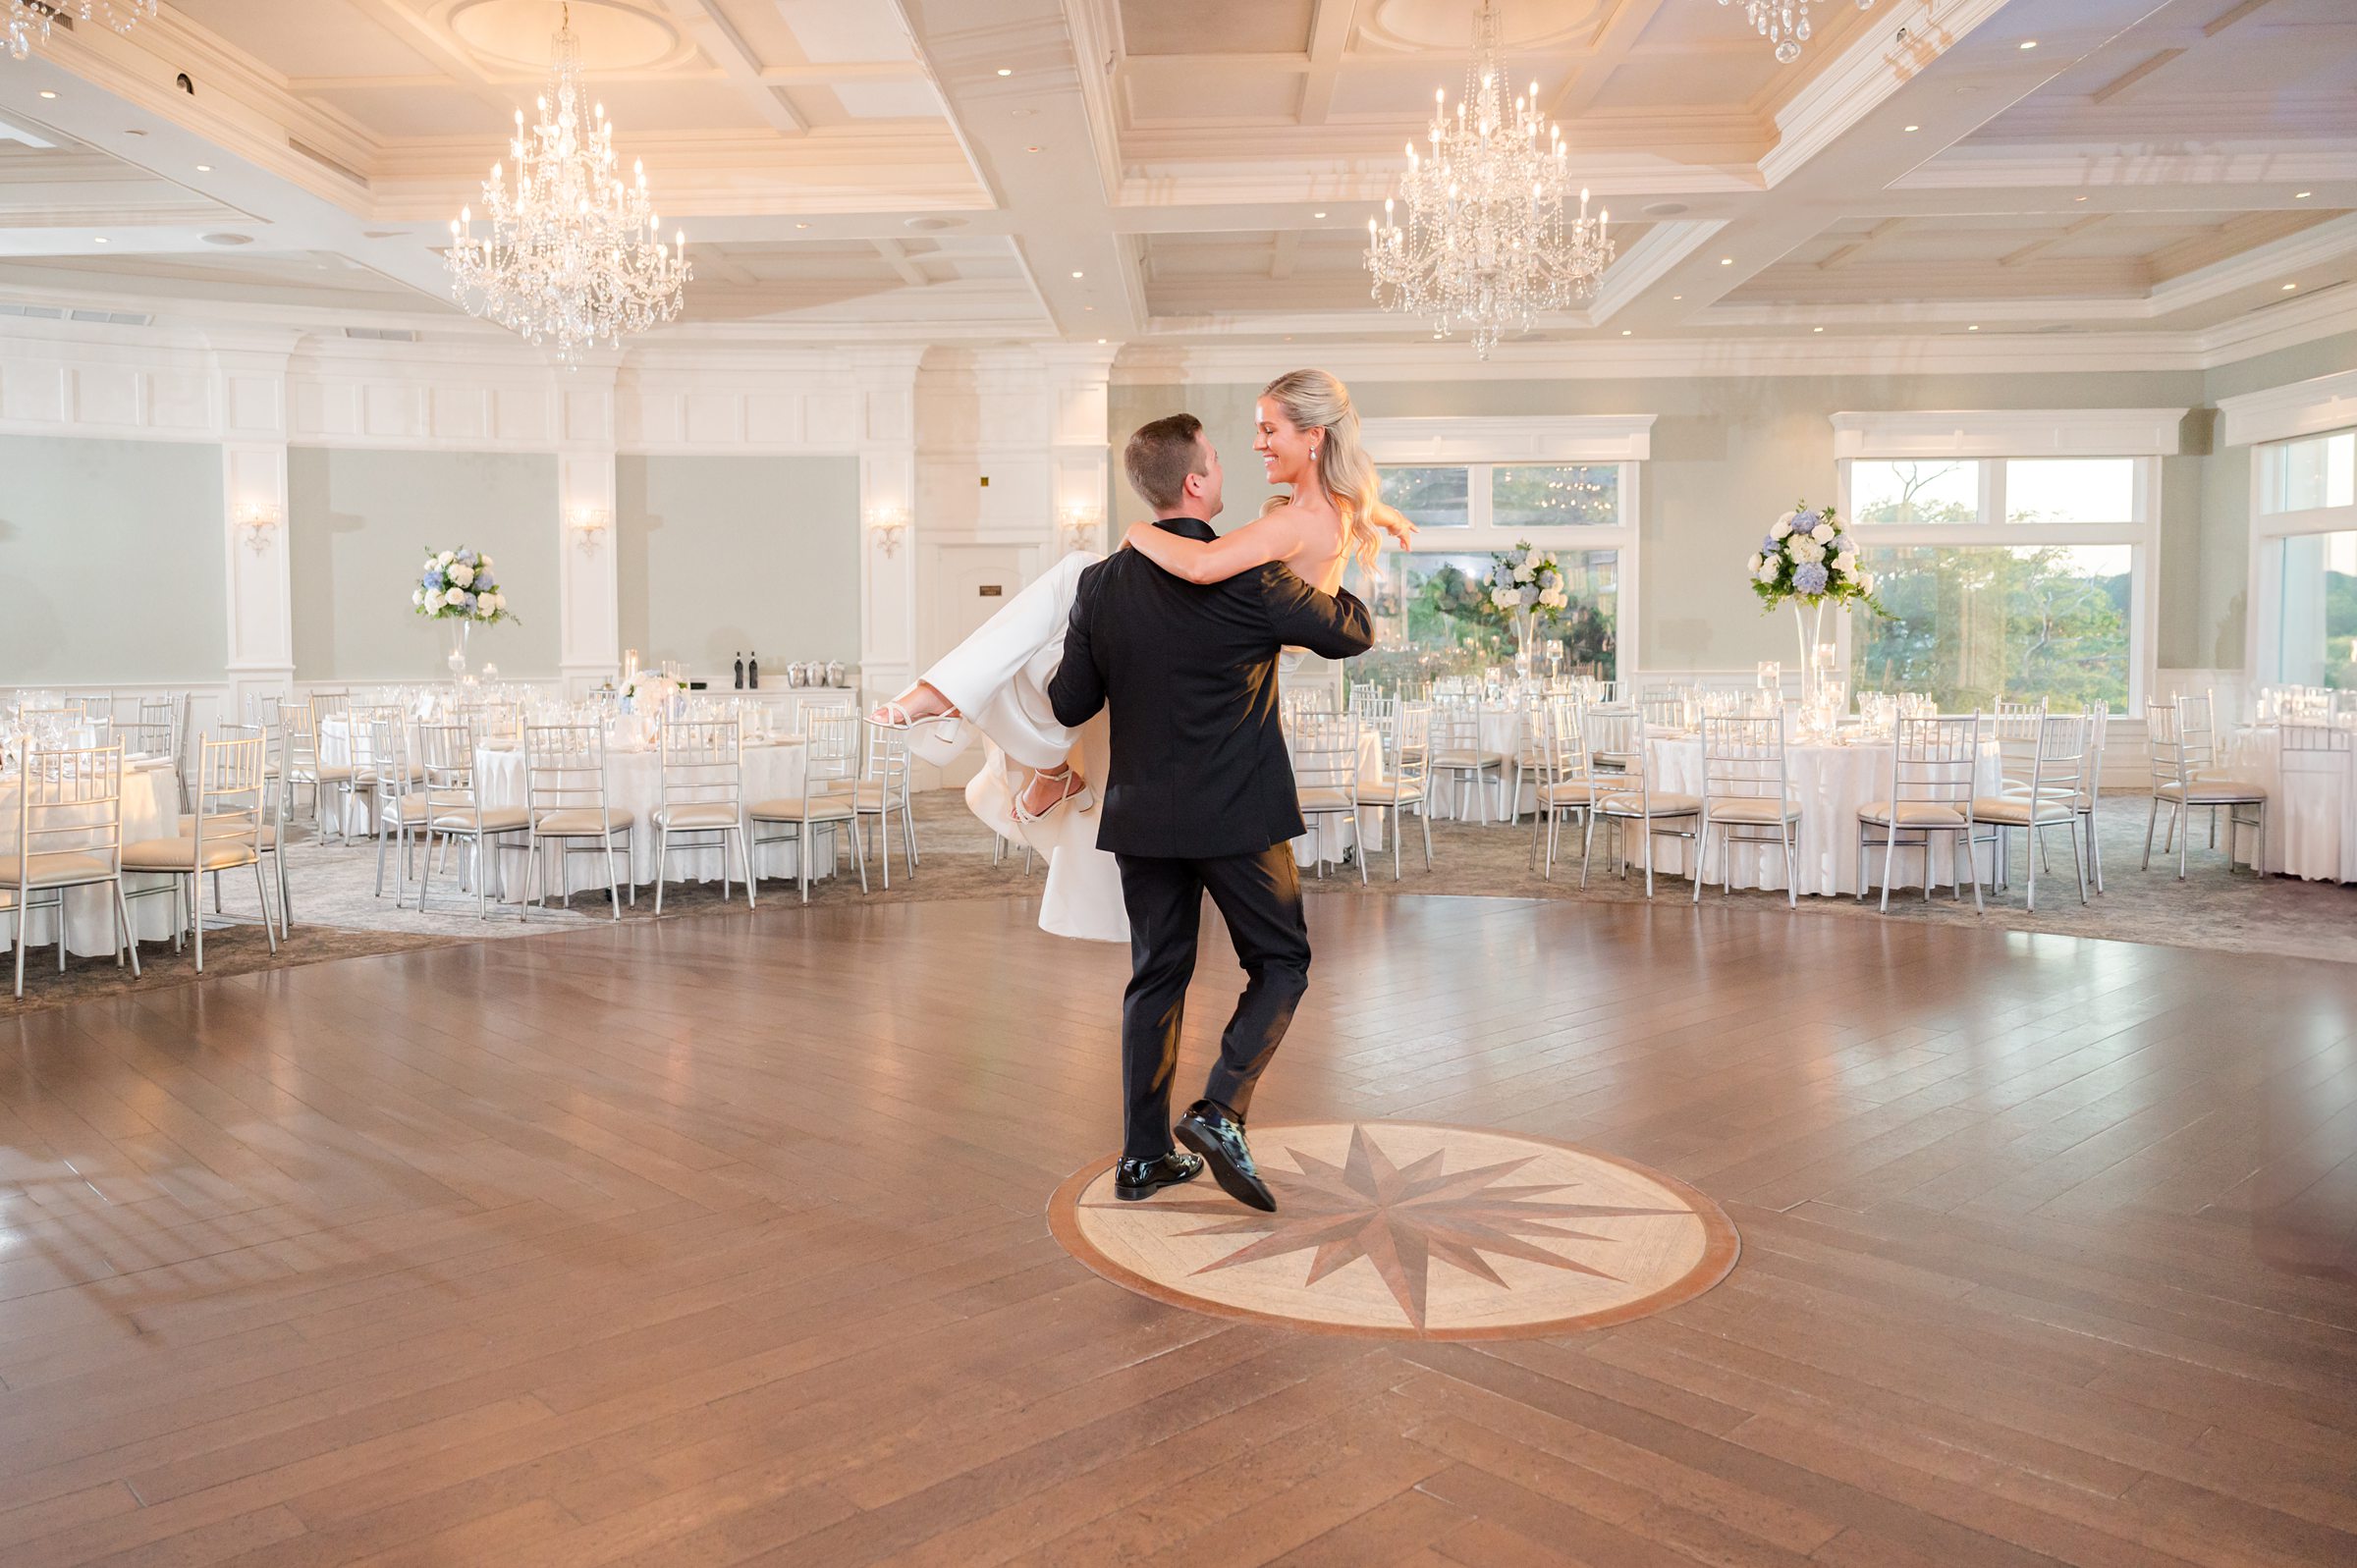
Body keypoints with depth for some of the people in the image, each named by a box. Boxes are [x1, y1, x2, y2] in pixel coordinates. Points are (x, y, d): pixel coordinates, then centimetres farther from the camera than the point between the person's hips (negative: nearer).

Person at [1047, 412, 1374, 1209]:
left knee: (1156, 974, 14)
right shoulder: (1248, 580, -14)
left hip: (1142, 816, 5)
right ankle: (1220, 1110, -4)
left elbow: (1070, 705, 4)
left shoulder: (1102, 584, -2)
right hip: (1238, 816, -5)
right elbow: (1354, 633, -1)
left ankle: (1144, 1154, 19)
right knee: (1280, 964, 12)